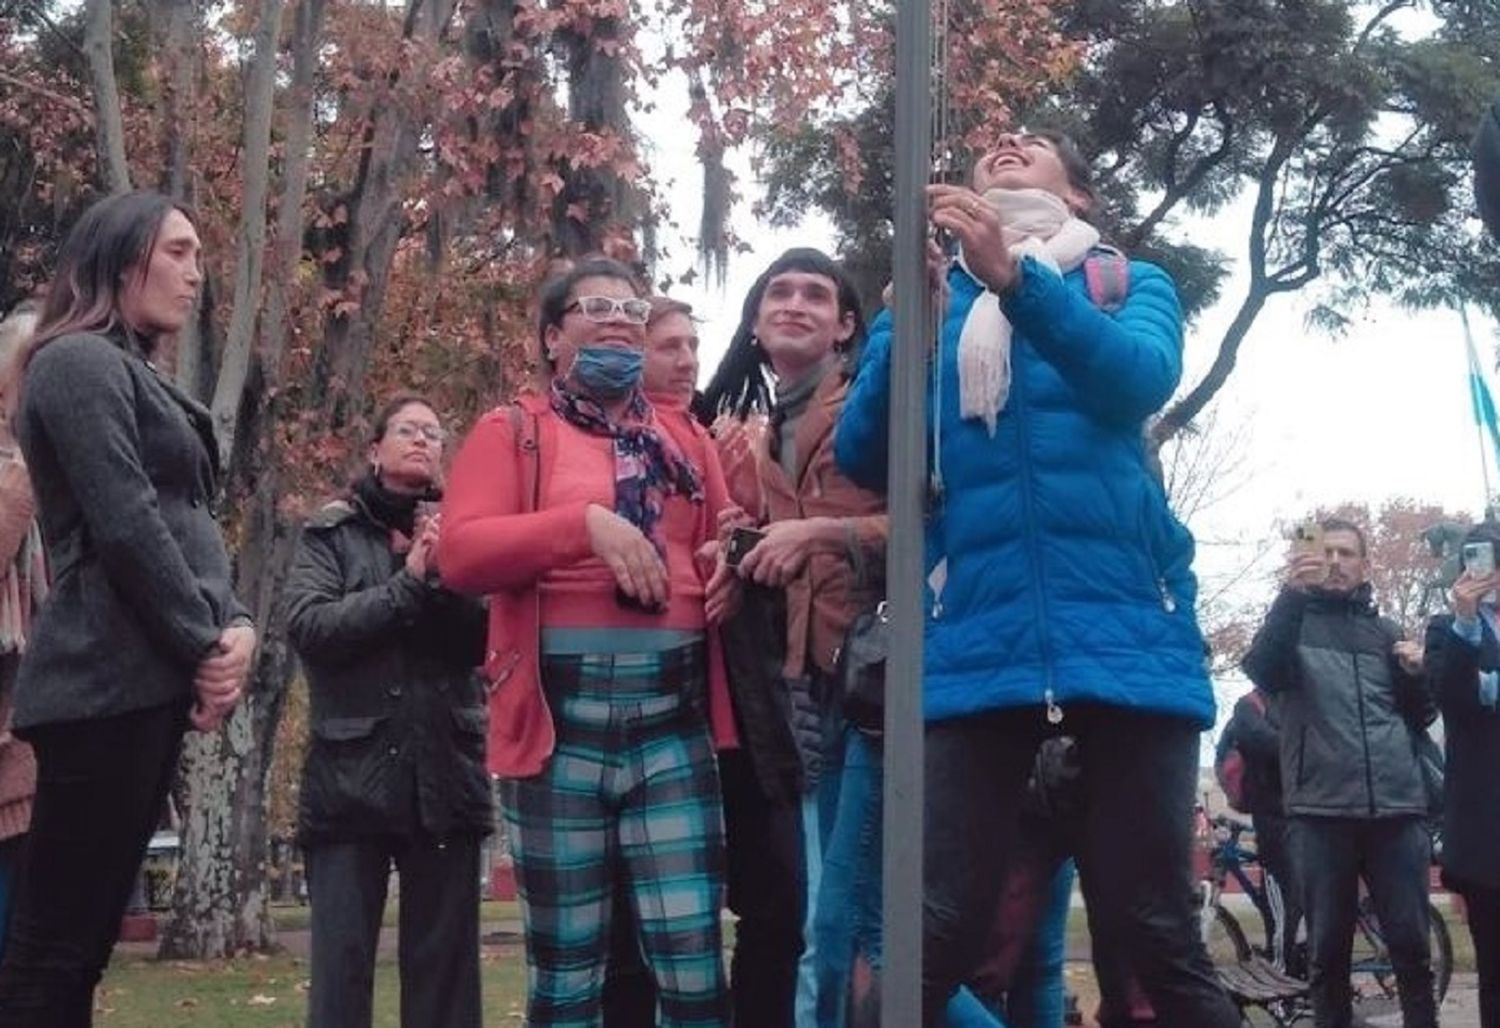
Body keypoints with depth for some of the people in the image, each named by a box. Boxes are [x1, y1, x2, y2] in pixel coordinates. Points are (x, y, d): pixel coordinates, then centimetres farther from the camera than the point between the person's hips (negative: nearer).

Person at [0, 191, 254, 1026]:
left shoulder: (141, 378, 23)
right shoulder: (80, 361, -6)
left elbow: (192, 522, 17)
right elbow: (125, 525, -15)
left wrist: (236, 626, 0)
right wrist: (207, 647, -9)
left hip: (148, 681, 10)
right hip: (107, 683, -10)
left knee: (84, 942, 9)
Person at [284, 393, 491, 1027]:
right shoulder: (331, 534, 8)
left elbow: (485, 642, 2)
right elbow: (308, 626, -8)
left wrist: (445, 575, -12)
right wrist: (409, 583, -11)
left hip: (445, 777, 2)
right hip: (349, 777, -2)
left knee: (444, 962, 4)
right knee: (341, 960, -4)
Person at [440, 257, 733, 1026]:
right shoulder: (512, 430, 6)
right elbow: (459, 553, -7)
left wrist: (728, 561, 5)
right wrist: (586, 523, -16)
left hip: (674, 717, 3)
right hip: (560, 719, -3)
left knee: (693, 964, -1)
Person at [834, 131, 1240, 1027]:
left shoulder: (1130, 282, 15)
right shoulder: (936, 294, 19)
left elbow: (1142, 379, -8)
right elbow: (864, 457, 5)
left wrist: (1015, 274, -22)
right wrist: (905, 319, -11)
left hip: (1125, 633, -1)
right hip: (975, 642, 1)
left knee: (1155, 933, 0)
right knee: (936, 935, -5)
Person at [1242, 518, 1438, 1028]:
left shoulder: (1384, 631, 20)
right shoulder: (1294, 622, 11)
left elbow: (1420, 717, 22)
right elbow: (1262, 671, -11)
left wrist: (1415, 673, 0)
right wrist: (1292, 593, -25)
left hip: (1396, 805, 2)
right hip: (1322, 808, -2)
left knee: (1411, 944, -2)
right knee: (1328, 948, 0)